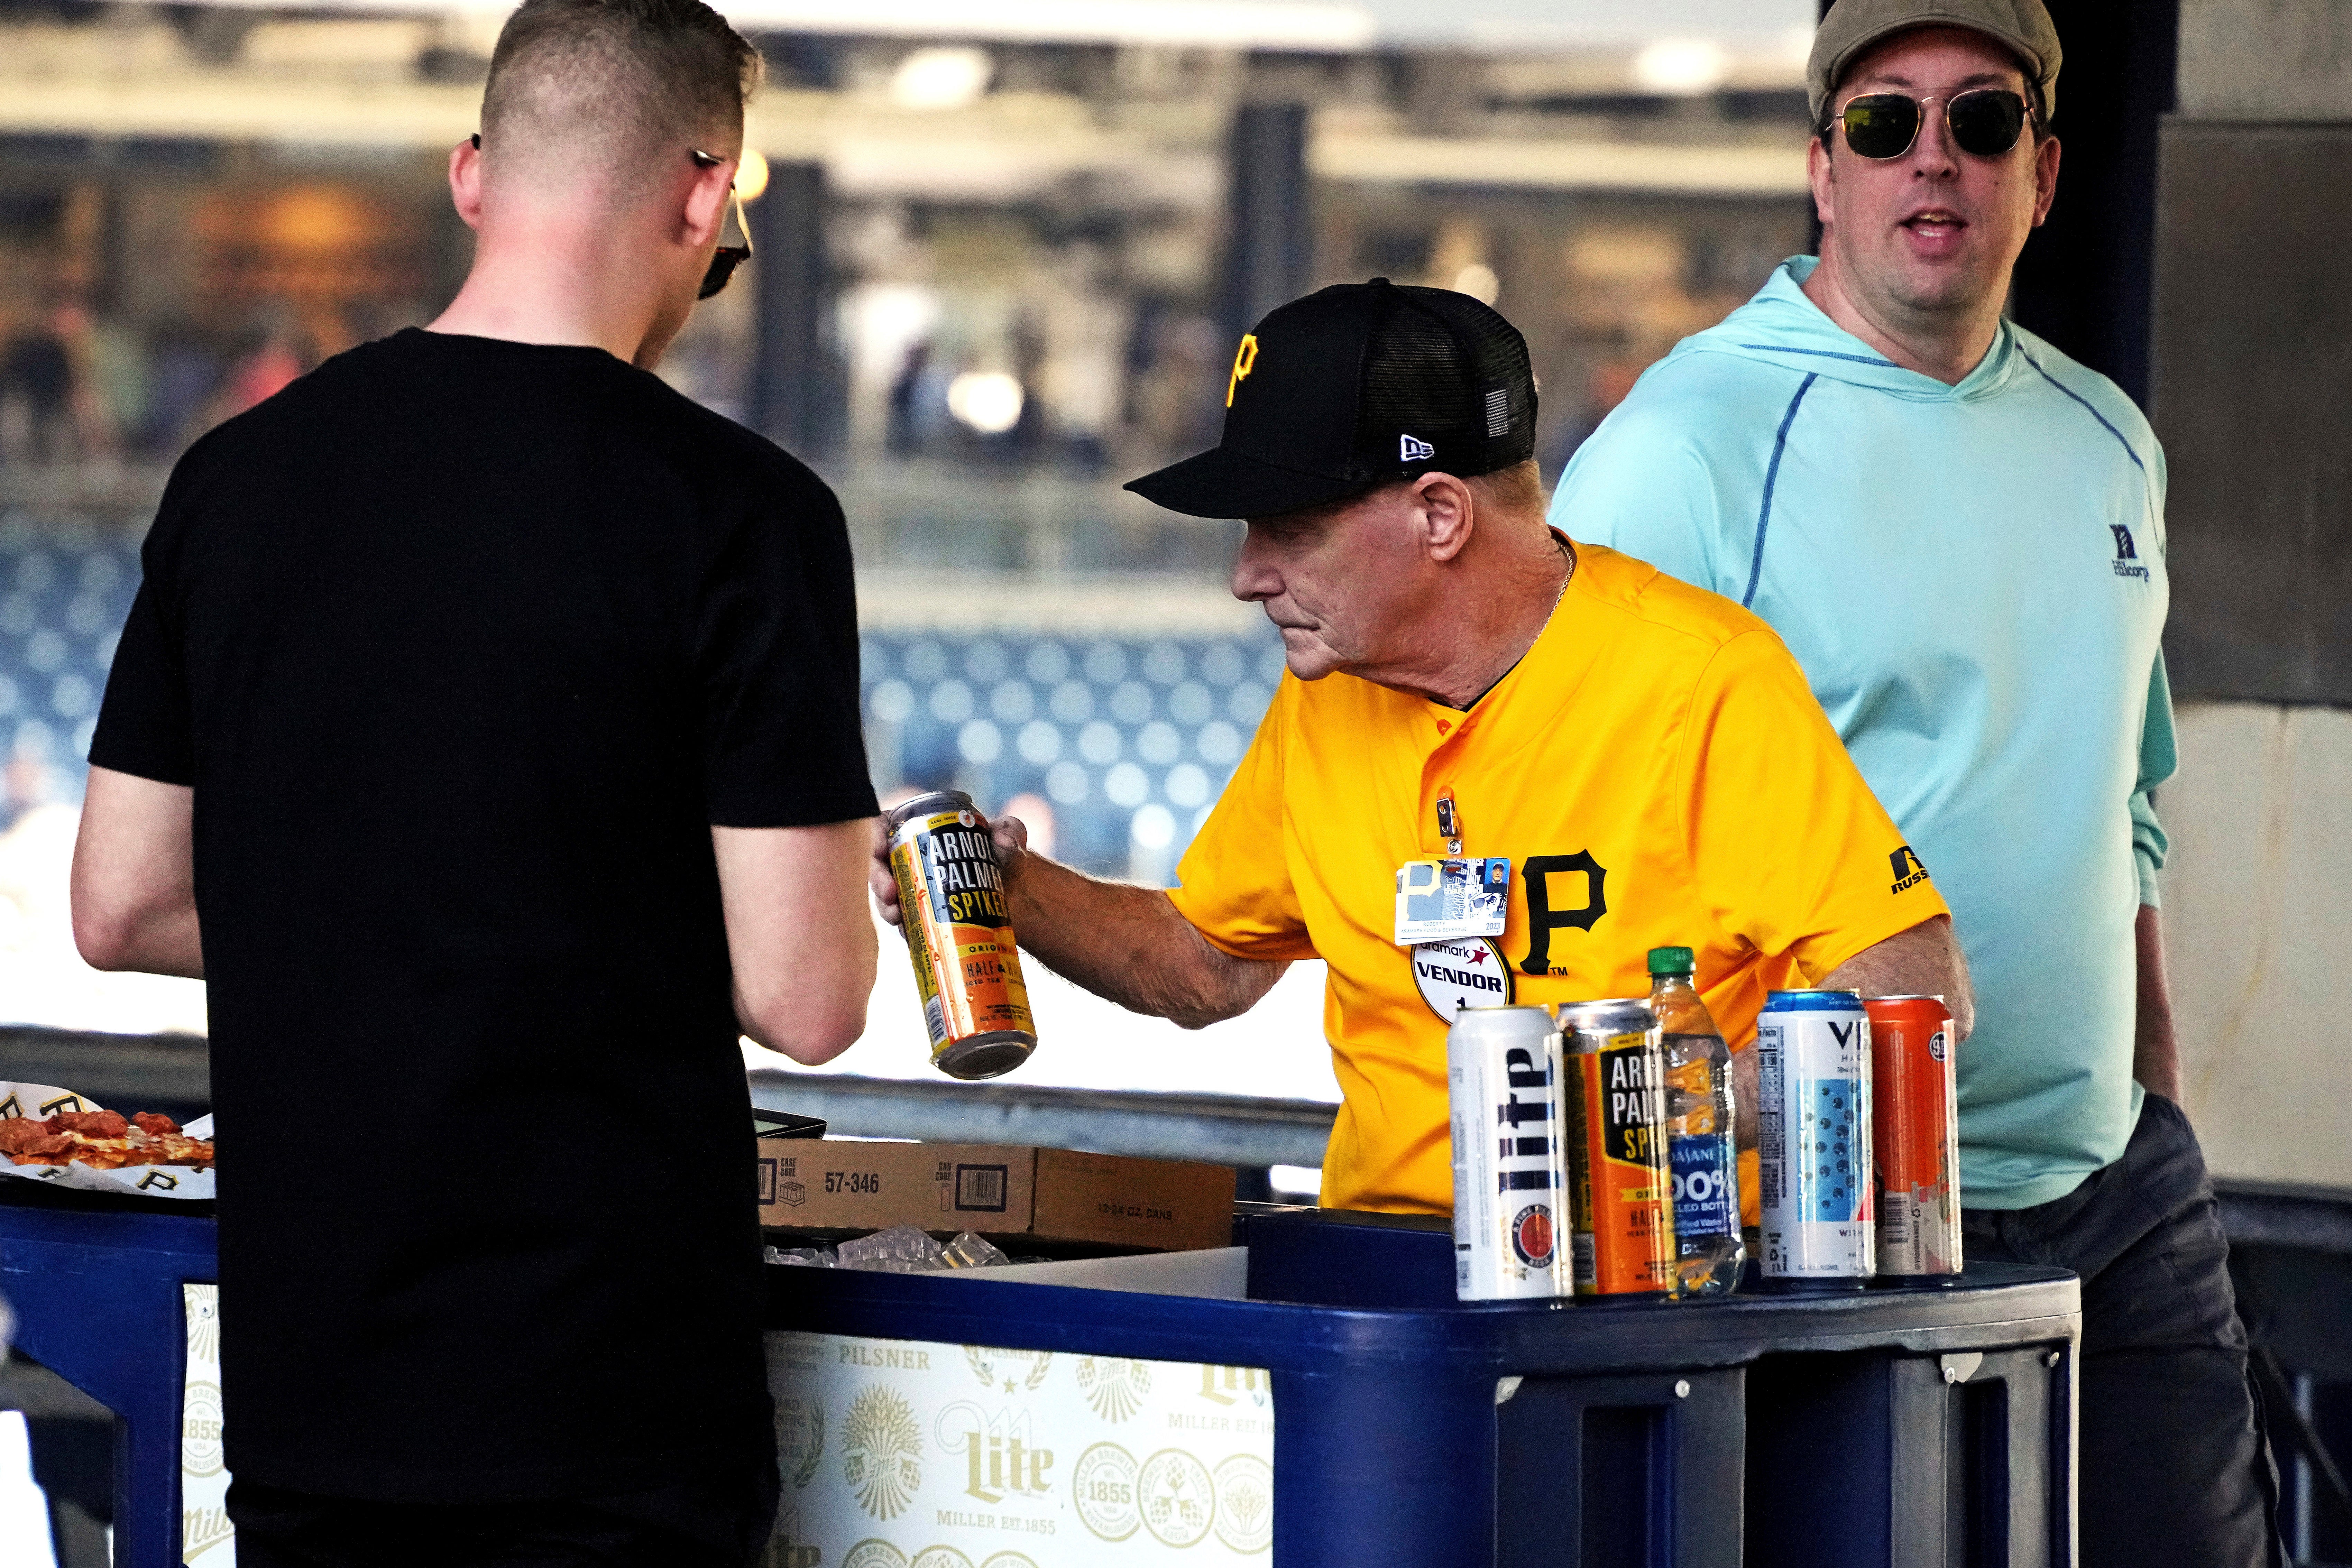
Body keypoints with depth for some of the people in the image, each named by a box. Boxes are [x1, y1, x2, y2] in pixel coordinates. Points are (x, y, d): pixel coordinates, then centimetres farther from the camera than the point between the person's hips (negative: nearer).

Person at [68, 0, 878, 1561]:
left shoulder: (236, 476, 4)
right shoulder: (740, 508, -11)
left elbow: (121, 911, 10)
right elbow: (802, 997, -13)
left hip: (298, 1368, 5)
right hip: (607, 1402, -5)